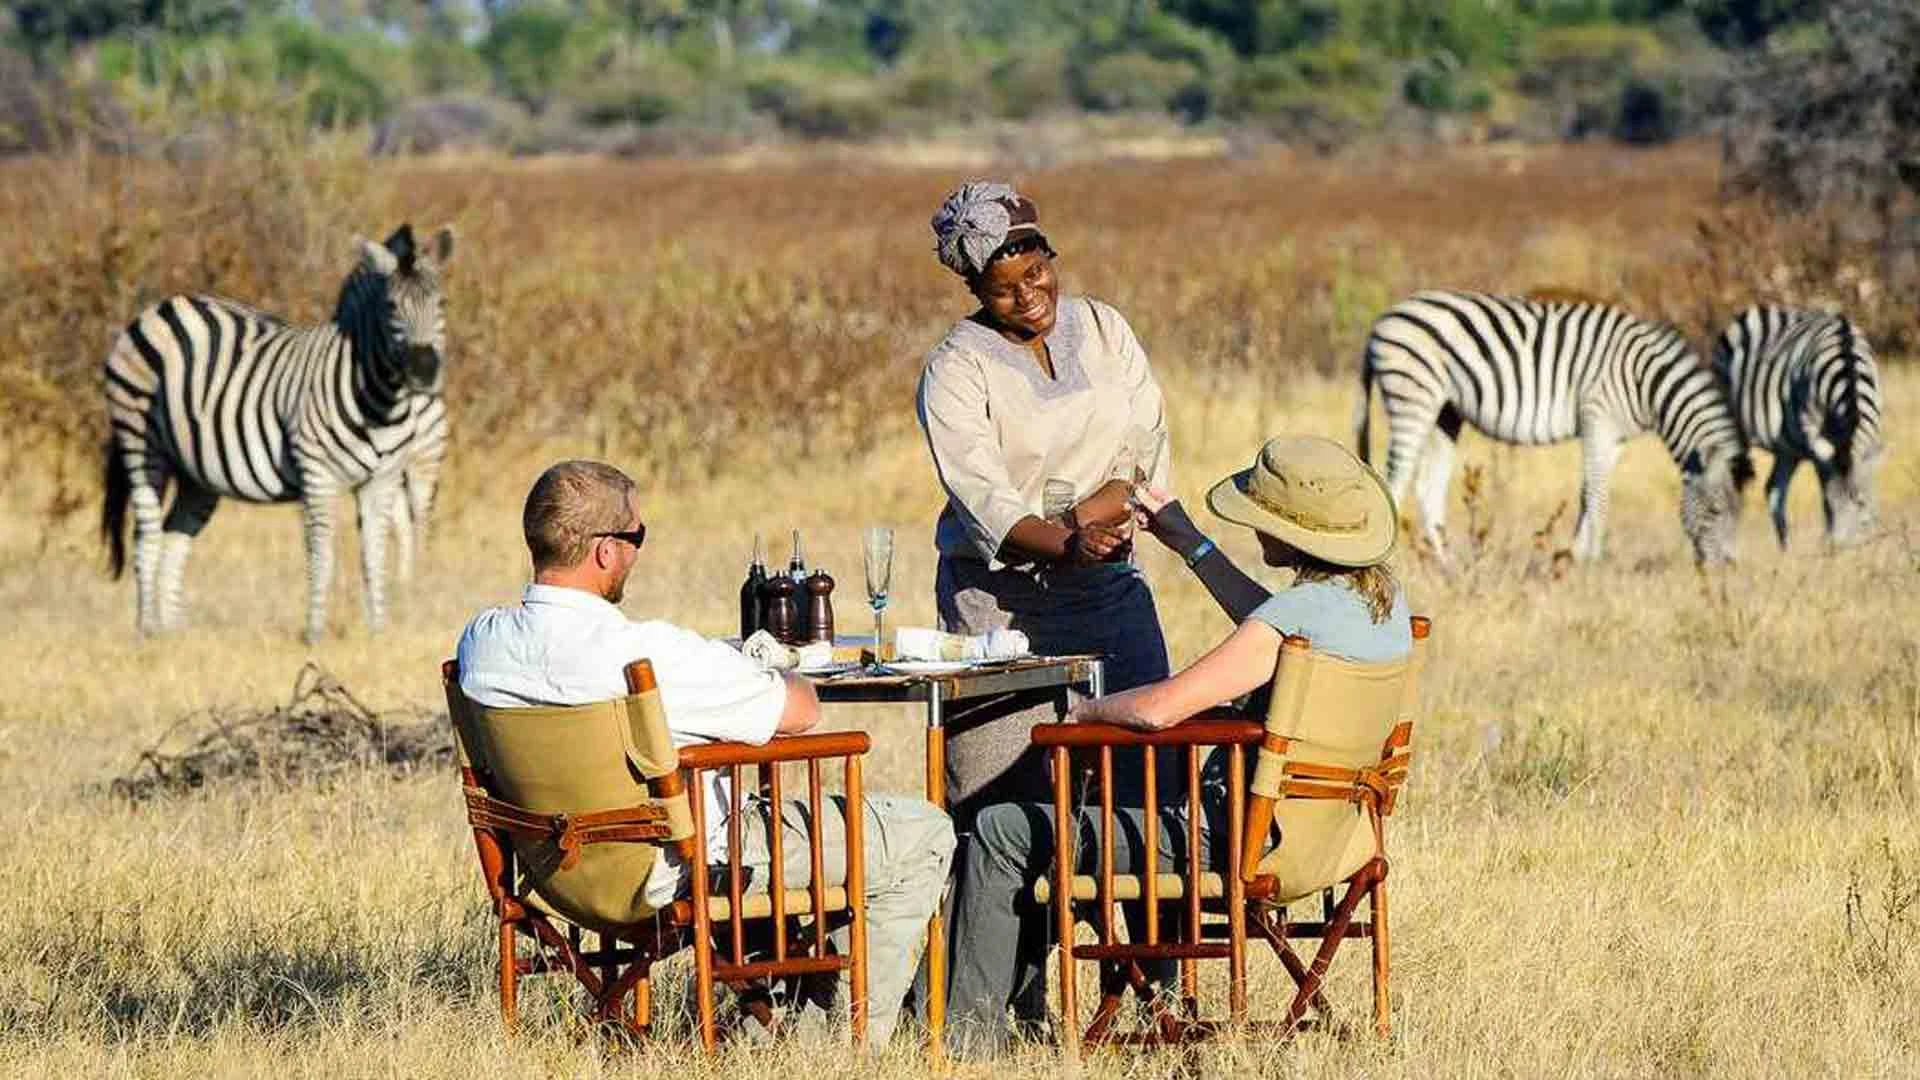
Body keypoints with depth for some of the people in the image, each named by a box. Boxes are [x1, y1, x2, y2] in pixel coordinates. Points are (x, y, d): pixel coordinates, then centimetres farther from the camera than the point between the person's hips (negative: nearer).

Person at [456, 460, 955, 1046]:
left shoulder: (479, 641, -7)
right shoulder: (649, 652, -30)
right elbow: (800, 710, -20)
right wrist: (778, 678, 5)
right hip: (680, 871, -8)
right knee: (924, 835, 5)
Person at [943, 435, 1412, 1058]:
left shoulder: (1297, 614, -26)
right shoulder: (1385, 598, 0)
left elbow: (1158, 708, -29)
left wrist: (1086, 710, -8)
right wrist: (1190, 544, 27)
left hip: (1233, 843, -9)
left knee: (1000, 835, 2)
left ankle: (970, 1029, 12)